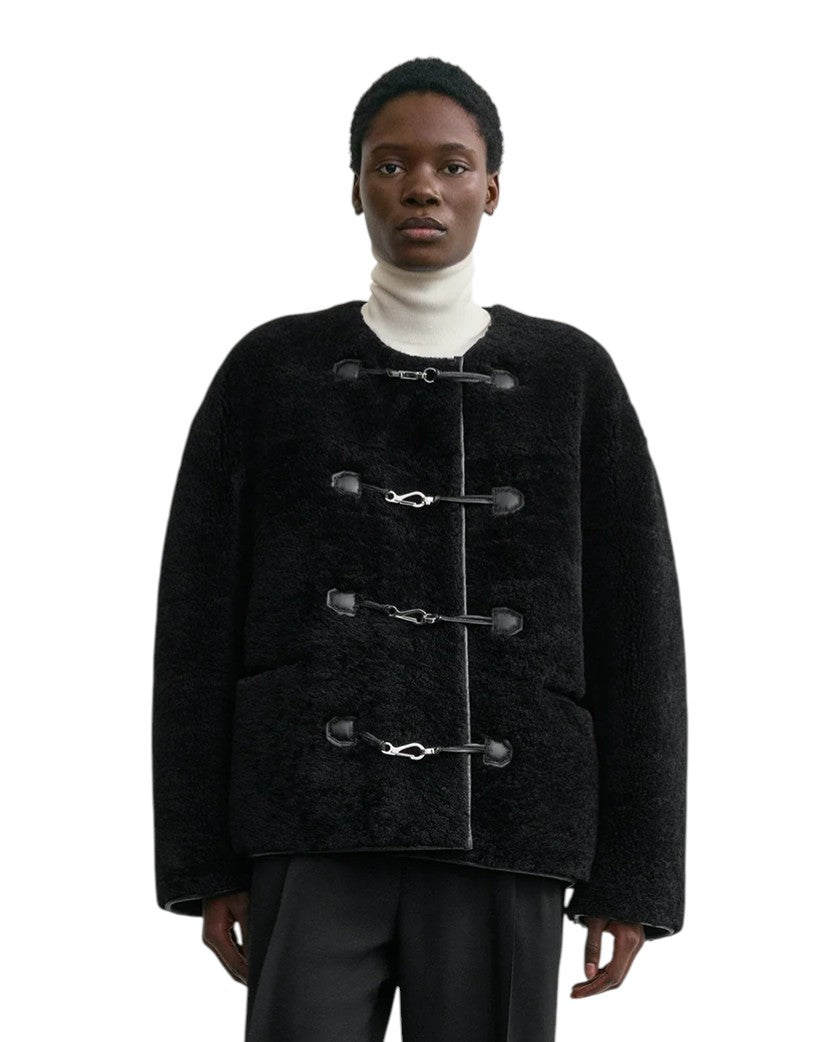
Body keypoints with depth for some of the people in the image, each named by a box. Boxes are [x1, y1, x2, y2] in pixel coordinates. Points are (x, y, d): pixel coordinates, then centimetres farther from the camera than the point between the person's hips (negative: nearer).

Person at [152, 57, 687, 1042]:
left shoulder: (573, 377, 9)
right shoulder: (271, 369, 8)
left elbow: (632, 632, 6)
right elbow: (201, 625, 6)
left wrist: (634, 870, 0)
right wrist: (203, 859, 0)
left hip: (501, 831, 1)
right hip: (318, 824, 0)